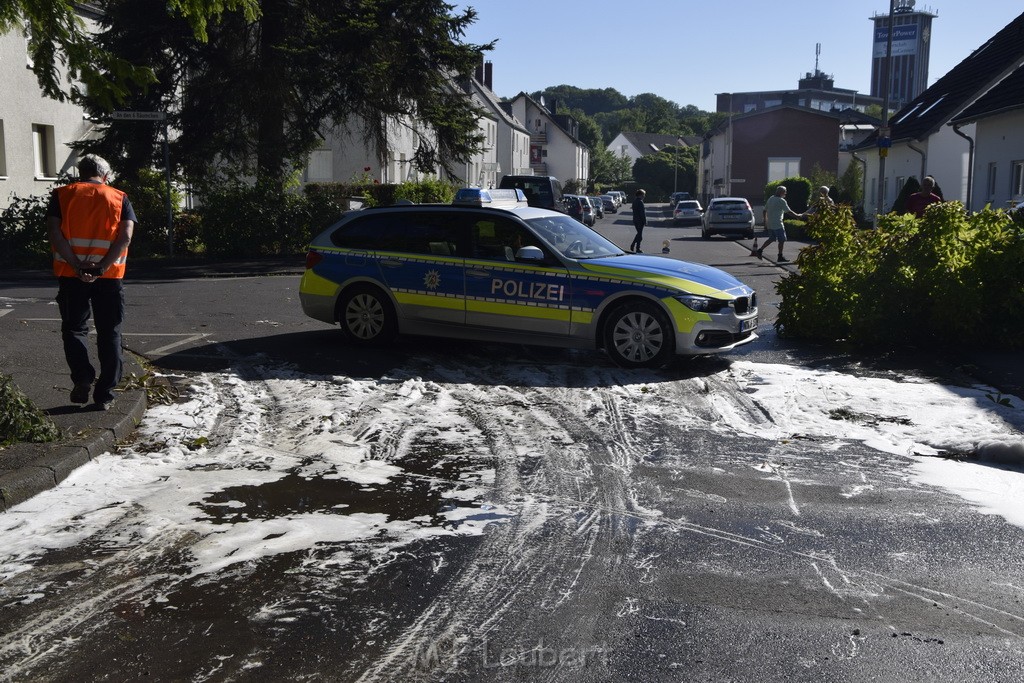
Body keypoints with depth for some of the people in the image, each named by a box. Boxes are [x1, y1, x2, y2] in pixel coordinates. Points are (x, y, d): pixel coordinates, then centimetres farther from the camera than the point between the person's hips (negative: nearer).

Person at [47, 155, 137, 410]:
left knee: (74, 328, 14)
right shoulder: (120, 198, 7)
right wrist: (100, 269, -11)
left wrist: (77, 267, -11)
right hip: (109, 275, 0)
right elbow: (125, 236, -7)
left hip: (71, 275, 0)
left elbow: (54, 233, -6)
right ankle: (104, 394, 9)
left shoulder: (62, 195, 7)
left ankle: (83, 378, -5)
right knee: (109, 333, 8)